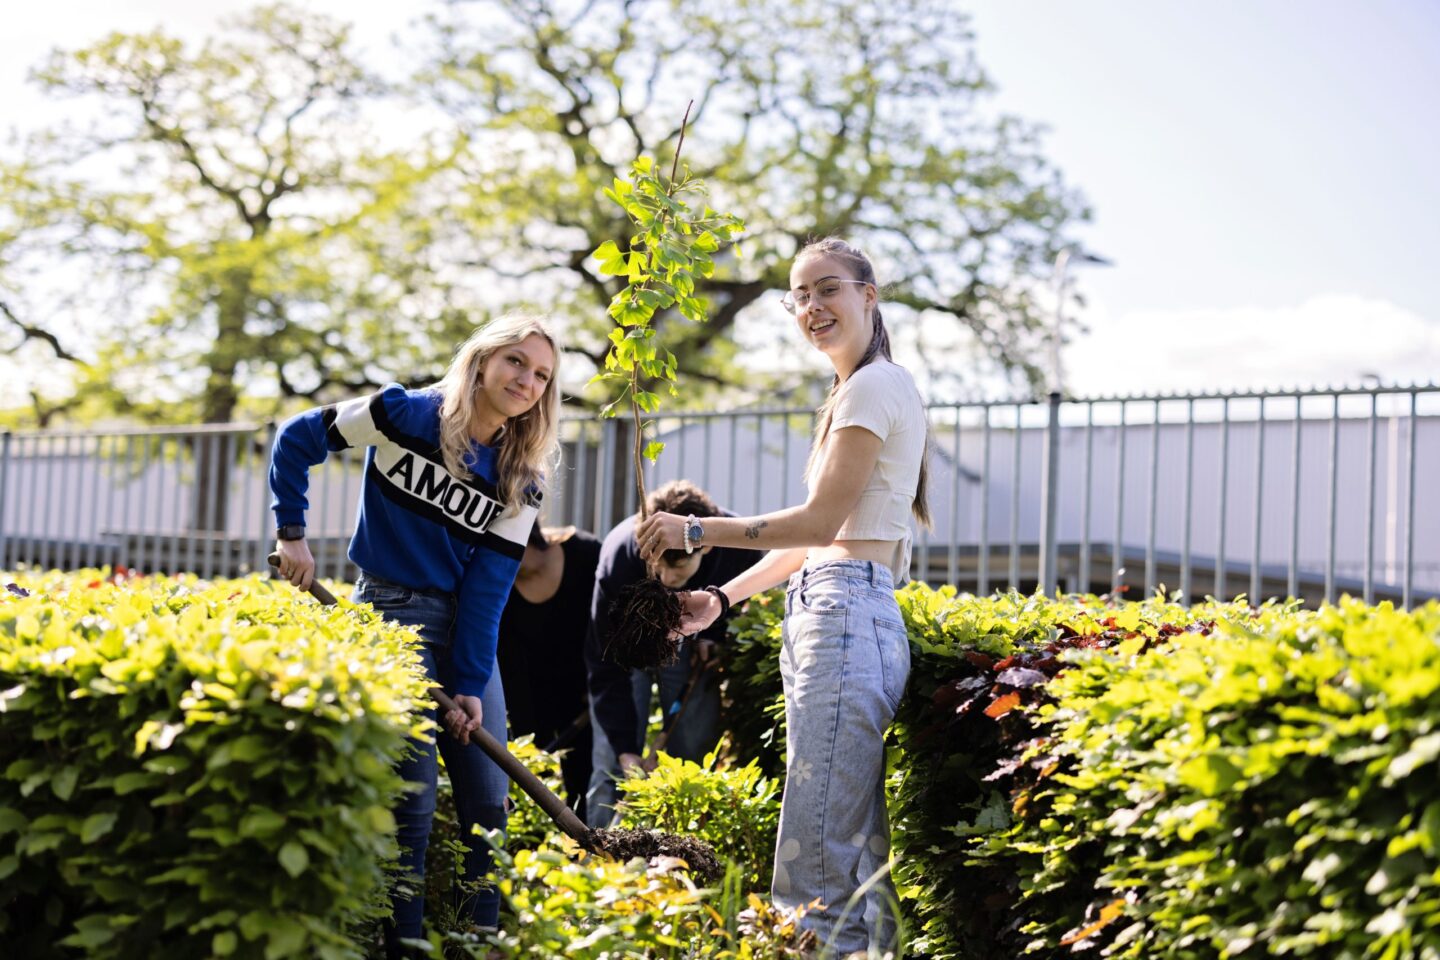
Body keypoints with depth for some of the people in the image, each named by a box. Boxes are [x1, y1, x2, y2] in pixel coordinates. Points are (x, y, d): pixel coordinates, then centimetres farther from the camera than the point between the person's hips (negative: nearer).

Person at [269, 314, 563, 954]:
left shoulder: (520, 480, 2)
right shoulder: (404, 414, -9)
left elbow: (490, 581, -3)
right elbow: (296, 439, 0)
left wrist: (470, 684, -9)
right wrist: (292, 534, -4)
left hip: (466, 626, 5)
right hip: (393, 614, -5)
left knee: (489, 800, 4)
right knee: (413, 800, -9)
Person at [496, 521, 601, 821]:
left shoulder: (586, 553, -21)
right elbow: (510, 666, -20)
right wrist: (527, 736, -25)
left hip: (587, 684, 0)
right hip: (538, 690, 1)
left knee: (583, 774, -4)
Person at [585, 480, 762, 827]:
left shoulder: (739, 546, -32)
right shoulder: (617, 560, -36)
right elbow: (607, 668, -27)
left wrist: (712, 634, -17)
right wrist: (626, 748, -29)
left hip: (690, 644, 2)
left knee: (695, 758, -3)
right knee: (614, 765, -11)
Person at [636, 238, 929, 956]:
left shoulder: (873, 386, -7)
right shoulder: (855, 392, 24)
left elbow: (821, 522, -13)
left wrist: (694, 530, -6)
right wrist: (724, 597, 22)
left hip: (845, 619, -11)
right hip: (832, 619, 11)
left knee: (817, 870, -15)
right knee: (858, 858, 9)